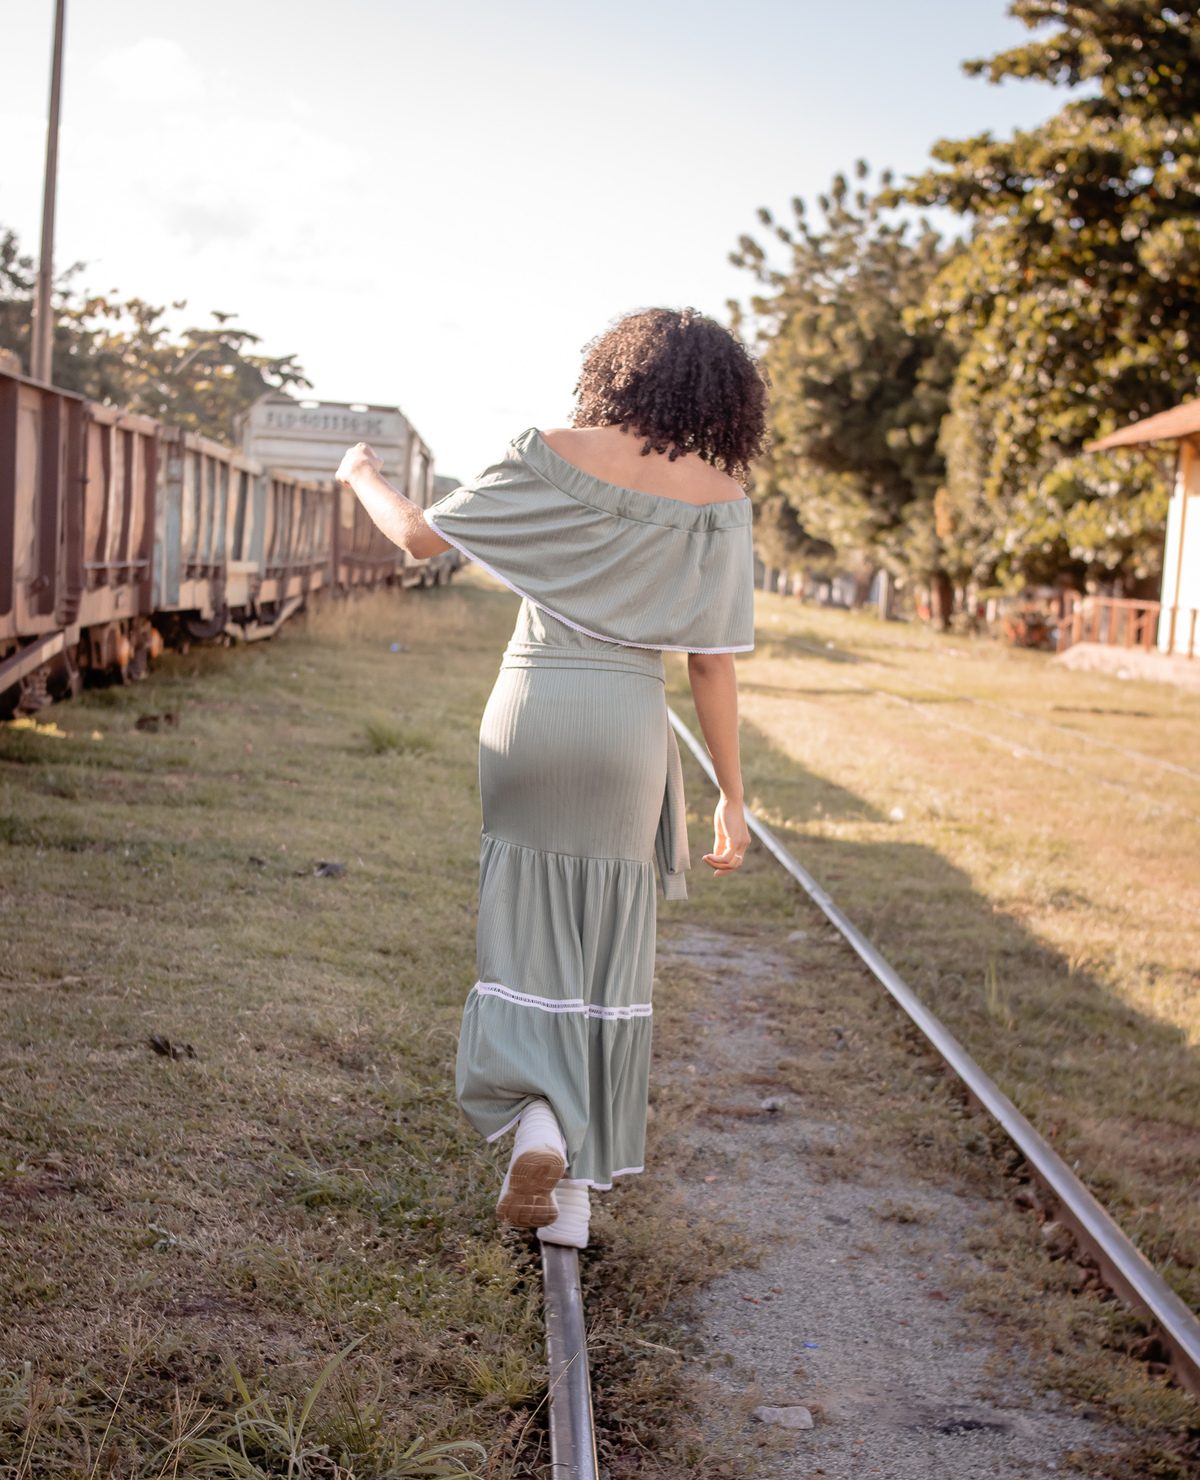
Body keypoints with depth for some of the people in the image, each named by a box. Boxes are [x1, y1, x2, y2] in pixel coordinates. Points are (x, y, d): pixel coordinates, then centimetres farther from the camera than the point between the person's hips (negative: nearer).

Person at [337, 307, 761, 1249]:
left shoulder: (550, 458, -2)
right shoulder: (719, 499, 0)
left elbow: (421, 537, 4)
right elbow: (712, 664, -1)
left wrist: (365, 478, 26)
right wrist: (731, 797, 5)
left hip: (529, 713, 0)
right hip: (630, 726, 0)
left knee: (530, 933, 11)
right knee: (606, 957, 9)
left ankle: (539, 1120, -13)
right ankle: (573, 1187, 9)